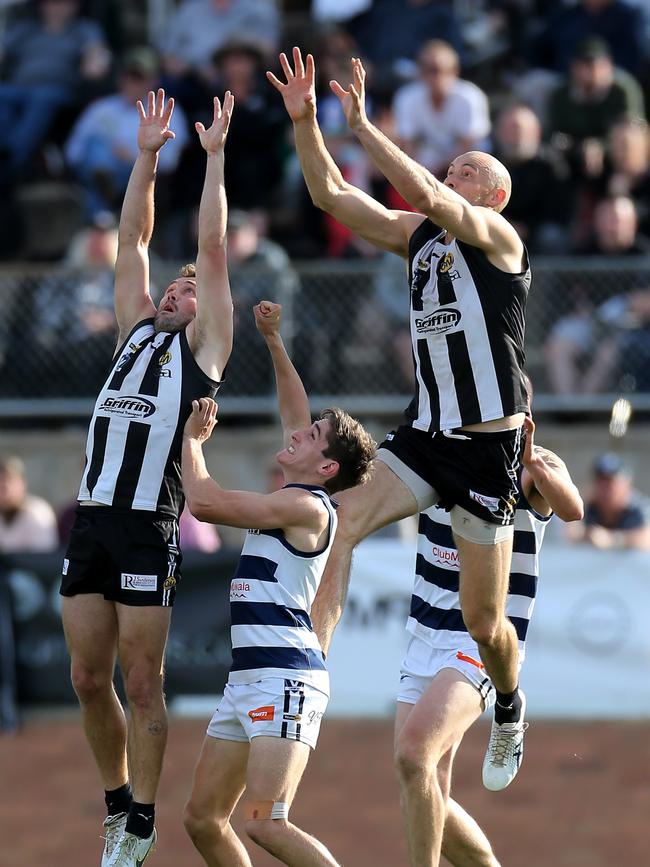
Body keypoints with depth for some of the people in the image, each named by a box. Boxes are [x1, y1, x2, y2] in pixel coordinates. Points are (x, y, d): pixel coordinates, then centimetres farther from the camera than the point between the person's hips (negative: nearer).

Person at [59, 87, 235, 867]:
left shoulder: (203, 347, 6)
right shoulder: (135, 333, 21)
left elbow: (213, 249, 3)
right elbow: (132, 241, 22)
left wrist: (215, 156, 6)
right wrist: (148, 155, 20)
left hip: (148, 525, -6)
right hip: (92, 516, 6)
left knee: (141, 683, -4)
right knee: (88, 679, 7)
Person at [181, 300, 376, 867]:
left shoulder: (307, 506, -10)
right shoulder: (292, 502, 16)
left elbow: (205, 502, -13)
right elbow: (295, 412, 31)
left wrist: (193, 438, 2)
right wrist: (274, 342, 28)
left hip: (286, 676, -10)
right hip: (249, 676, 10)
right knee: (203, 818, 8)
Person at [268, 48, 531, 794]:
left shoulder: (498, 236, -9)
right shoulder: (418, 236, 11)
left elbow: (426, 194, -27)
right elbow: (332, 196, 6)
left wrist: (362, 124, -25)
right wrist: (305, 124, -7)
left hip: (487, 446, -6)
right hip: (424, 433, 6)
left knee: (483, 622, 4)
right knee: (337, 521, -21)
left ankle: (509, 706, 34)